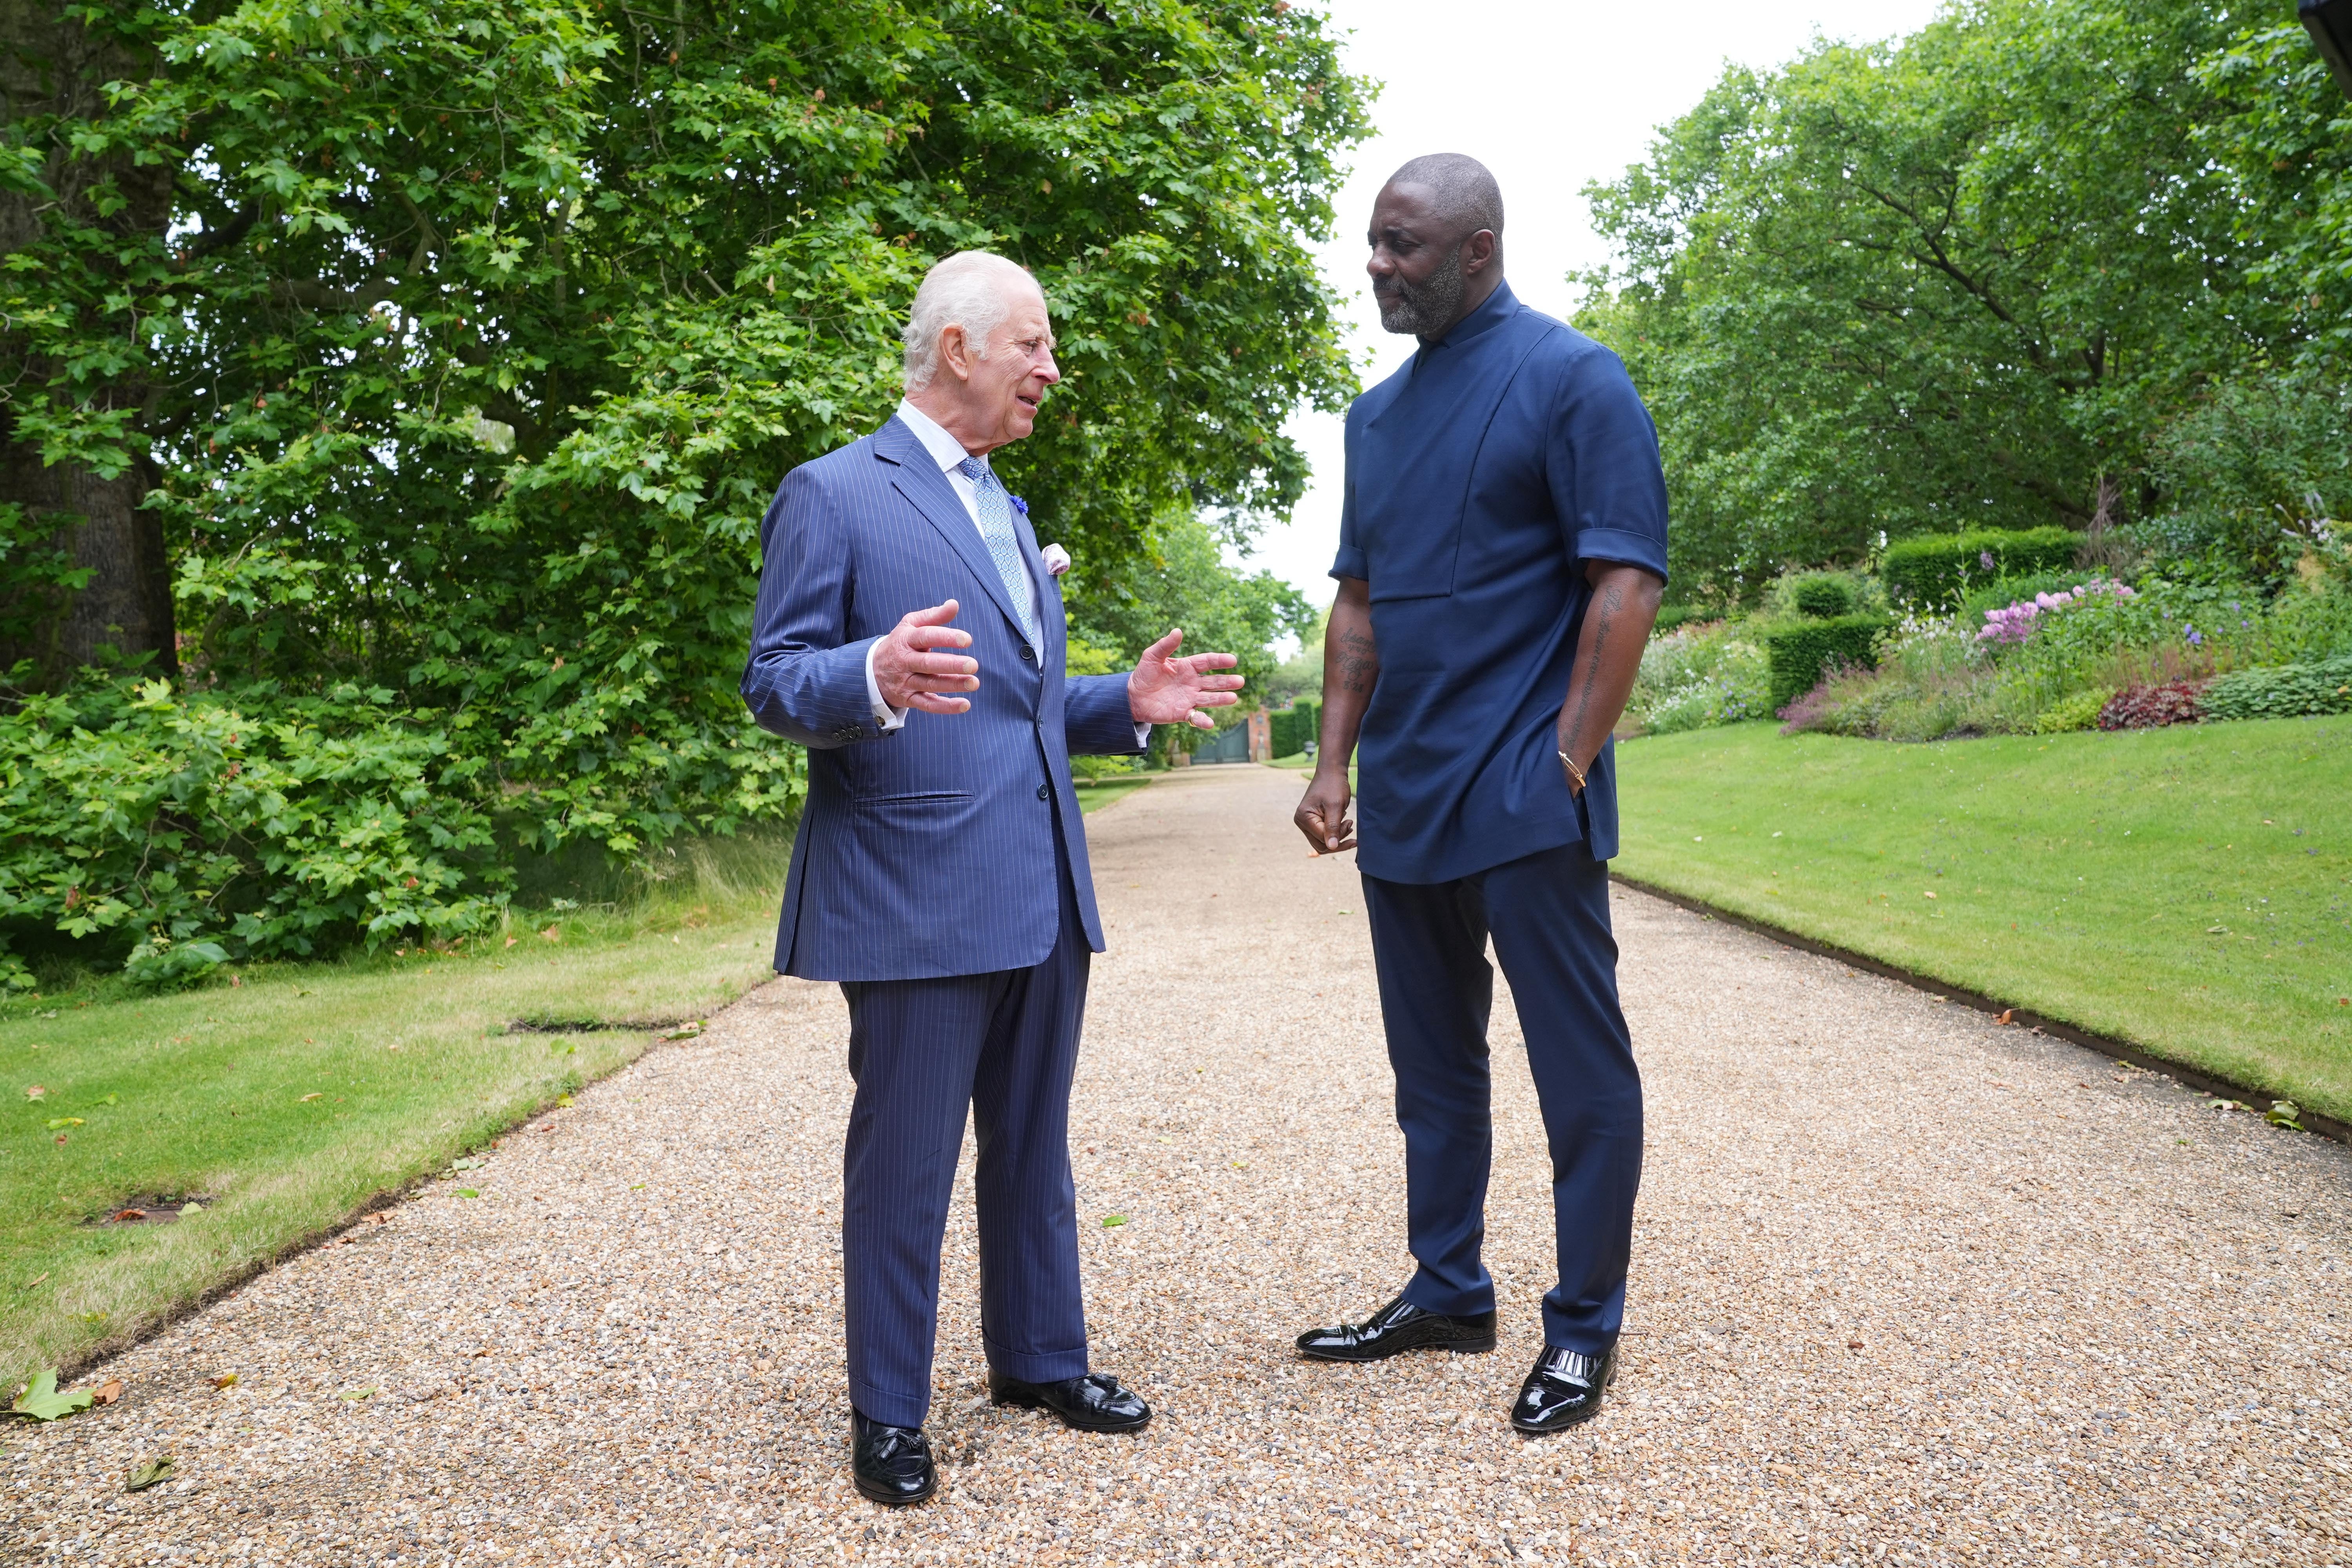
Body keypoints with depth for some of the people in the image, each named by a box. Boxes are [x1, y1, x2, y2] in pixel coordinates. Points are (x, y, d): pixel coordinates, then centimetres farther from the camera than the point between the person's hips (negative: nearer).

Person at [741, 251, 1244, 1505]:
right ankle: (888, 1413, 17)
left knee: (1032, 1148, 17)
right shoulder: (834, 494, -5)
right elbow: (774, 685, -11)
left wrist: (1128, 704, 10)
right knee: (904, 1164, 2)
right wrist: (877, 677, -32)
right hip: (913, 899, -8)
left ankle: (1040, 1357, 32)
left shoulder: (1008, 514, 21)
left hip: (1041, 894, 8)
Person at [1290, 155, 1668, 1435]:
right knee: (1432, 1063, 16)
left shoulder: (1570, 379, -6)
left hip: (1525, 801, -7)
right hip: (1405, 804, 8)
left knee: (1580, 1068, 3)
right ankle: (1447, 1291, 30)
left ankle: (1583, 1329, 16)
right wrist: (1335, 763, 8)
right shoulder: (1379, 412, 15)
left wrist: (1567, 761, -17)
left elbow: (1627, 583, -13)